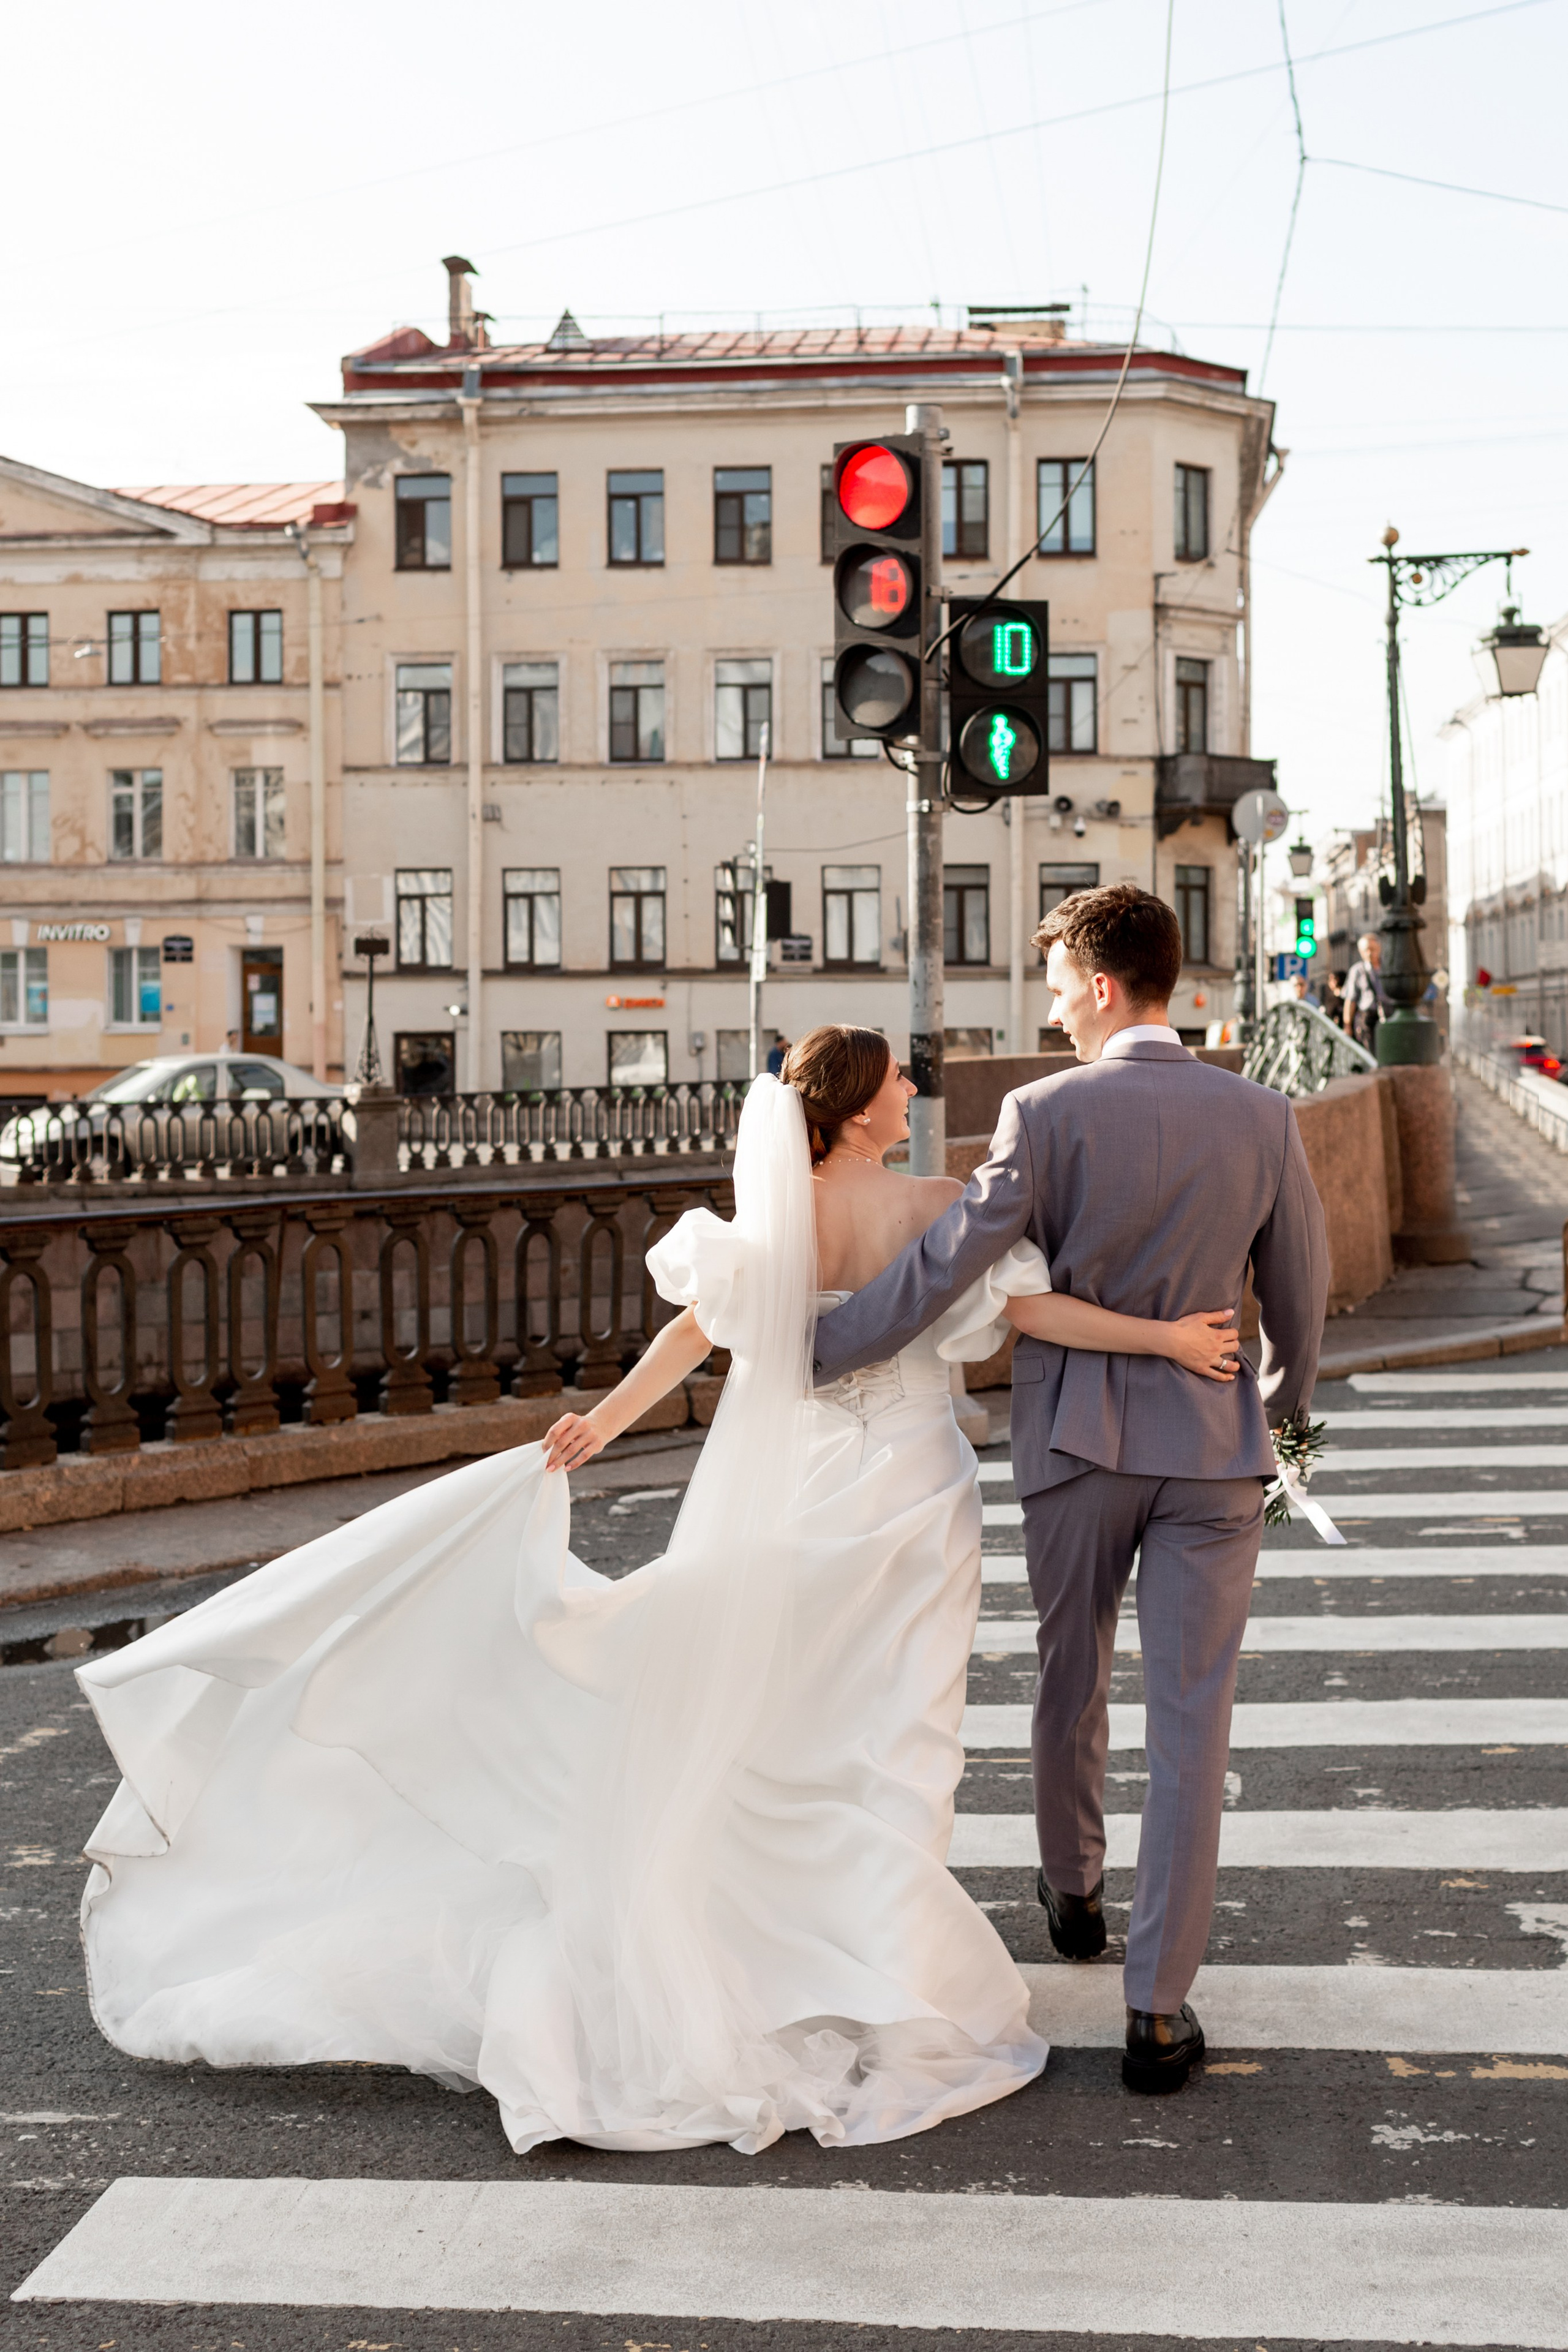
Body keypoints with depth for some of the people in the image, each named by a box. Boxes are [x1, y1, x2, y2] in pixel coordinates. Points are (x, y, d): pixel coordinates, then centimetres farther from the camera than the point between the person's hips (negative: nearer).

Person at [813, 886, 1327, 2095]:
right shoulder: (1262, 1118, -3)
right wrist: (1279, 1406, 25)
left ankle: (1074, 1891, 43)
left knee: (1071, 1684, 21)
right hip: (1212, 1445, 1)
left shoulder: (1045, 1113, -12)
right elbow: (1303, 1295, 6)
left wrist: (806, 1351, -3)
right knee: (1189, 1721, 2)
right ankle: (1158, 2007, 3)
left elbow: (942, 1268, -14)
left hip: (1076, 1439, 0)